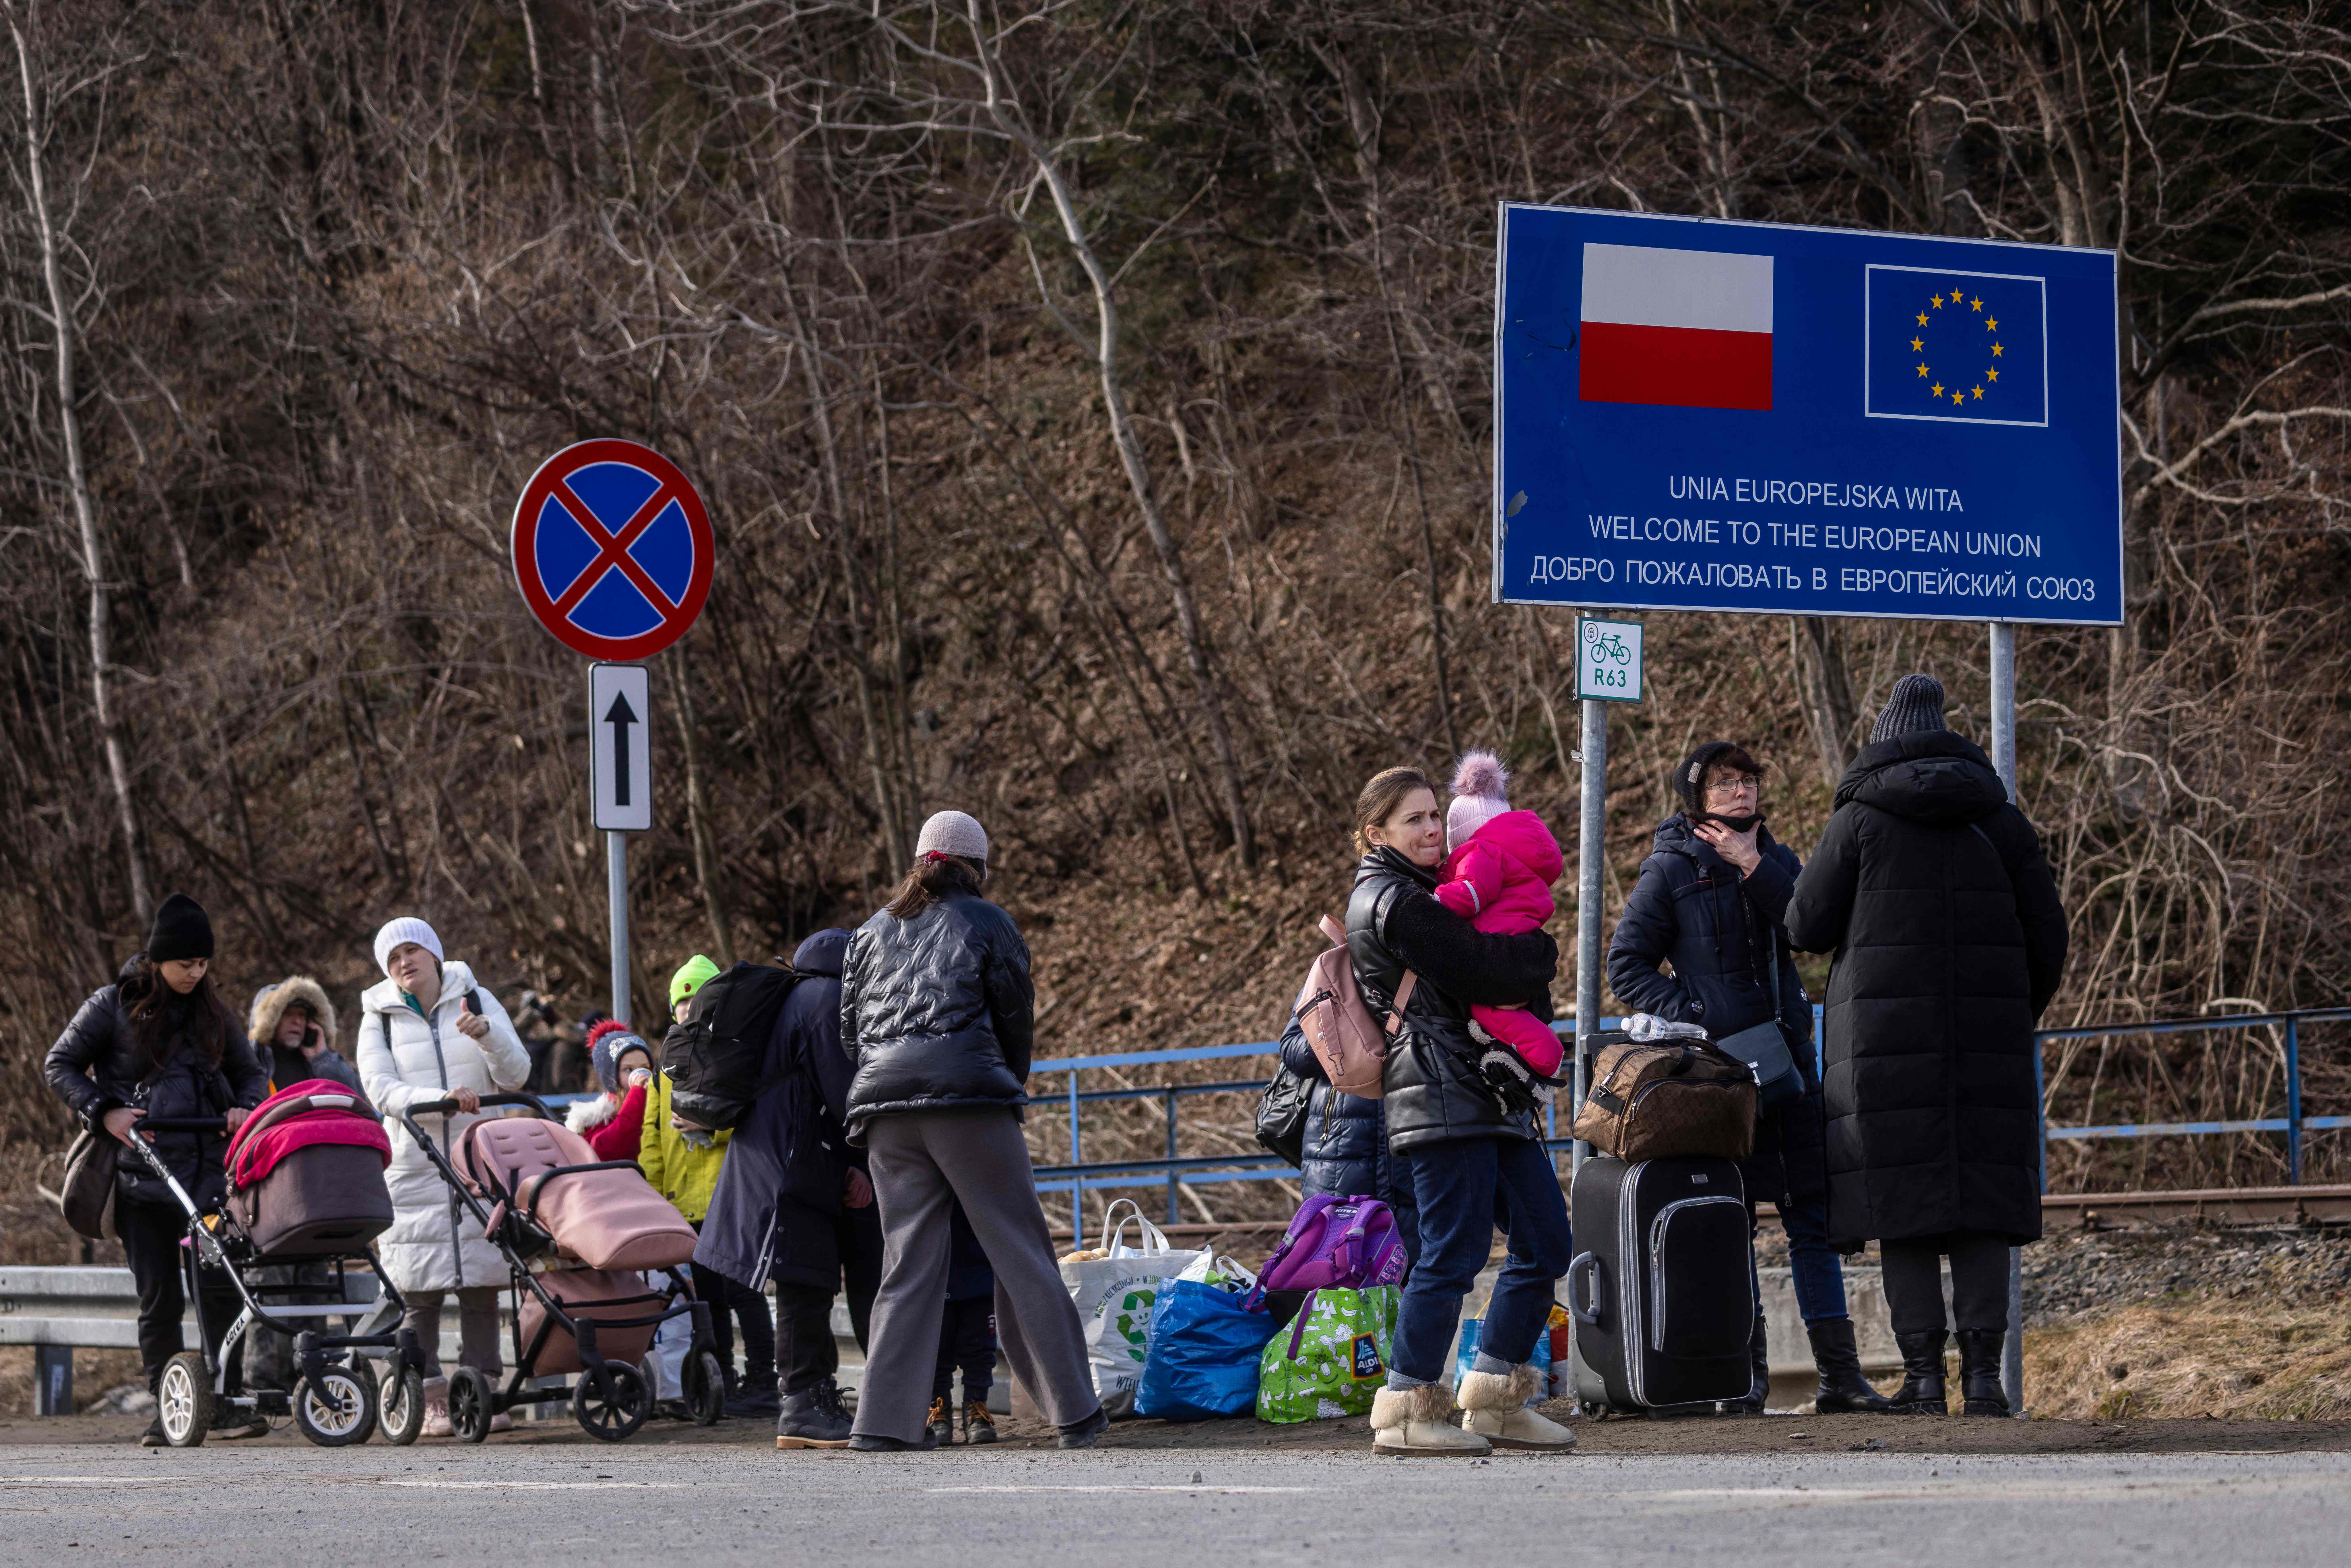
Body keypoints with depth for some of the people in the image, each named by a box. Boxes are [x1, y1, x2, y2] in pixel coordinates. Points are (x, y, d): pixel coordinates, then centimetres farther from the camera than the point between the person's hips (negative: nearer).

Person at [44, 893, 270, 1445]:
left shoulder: (211, 1011, 12)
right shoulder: (114, 1007, 1)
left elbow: (250, 1072, 22)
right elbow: (59, 1066, 5)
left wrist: (246, 1108, 0)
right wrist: (104, 1112, -9)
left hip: (207, 1171, 3)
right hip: (143, 1177, -2)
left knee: (220, 1286, -6)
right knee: (160, 1297, -1)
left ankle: (228, 1404, -2)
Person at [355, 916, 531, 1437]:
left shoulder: (476, 1001, 9)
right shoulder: (379, 1020, 6)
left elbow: (516, 1075, 3)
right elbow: (381, 1090, -7)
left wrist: (486, 1034, -16)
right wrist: (441, 1099, -23)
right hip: (412, 1172, -1)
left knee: (481, 1284, -1)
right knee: (418, 1290, -5)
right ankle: (431, 1398, -2)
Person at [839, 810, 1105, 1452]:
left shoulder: (872, 934, 20)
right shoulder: (987, 924, 8)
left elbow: (849, 1031, 19)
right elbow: (1016, 1019, 9)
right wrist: (1011, 1088, 24)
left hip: (883, 1108, 4)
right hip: (969, 1095, -4)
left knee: (908, 1261, 6)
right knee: (1021, 1254, -1)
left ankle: (886, 1418, -2)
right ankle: (1074, 1412, -1)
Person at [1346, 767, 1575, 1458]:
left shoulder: (1423, 891, 22)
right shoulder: (1394, 902, -10)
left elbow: (1514, 982, 20)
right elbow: (1486, 971, -16)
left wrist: (1527, 987, -2)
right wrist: (1541, 953, 2)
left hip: (1493, 1094, 10)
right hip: (1444, 1095, -10)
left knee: (1545, 1244, 8)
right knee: (1455, 1252, -11)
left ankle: (1495, 1402, 14)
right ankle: (1407, 1410, -4)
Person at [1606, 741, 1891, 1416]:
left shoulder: (1777, 861, 13)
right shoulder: (1671, 869, 0)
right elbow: (1627, 964, 0)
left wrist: (1755, 870, -13)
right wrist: (1689, 1016, -13)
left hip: (1788, 1057, 4)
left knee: (1814, 1214, 0)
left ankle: (1839, 1372, 1)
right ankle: (1746, 1371, 6)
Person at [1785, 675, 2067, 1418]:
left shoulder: (1861, 820, 1)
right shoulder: (2000, 822, 9)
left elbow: (1808, 927, 1)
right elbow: (2047, 937, 7)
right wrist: (2015, 1021, 20)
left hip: (1888, 1037, -2)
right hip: (1986, 1040, 2)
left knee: (1903, 1200, 0)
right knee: (1980, 1199, 4)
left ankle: (1923, 1376, -6)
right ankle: (1983, 1371, -5)